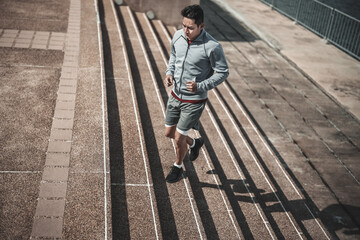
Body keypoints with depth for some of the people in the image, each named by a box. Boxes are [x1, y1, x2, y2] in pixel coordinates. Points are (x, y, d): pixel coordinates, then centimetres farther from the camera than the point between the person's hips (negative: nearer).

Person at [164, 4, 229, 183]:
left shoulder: (212, 47, -24)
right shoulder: (178, 36, -7)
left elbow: (222, 72, -13)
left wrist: (200, 86, -24)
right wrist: (169, 72, -6)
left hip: (194, 101, -6)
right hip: (175, 95, 6)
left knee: (179, 138, 4)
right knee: (169, 133, 17)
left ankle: (178, 167, 35)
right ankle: (194, 143, 47)